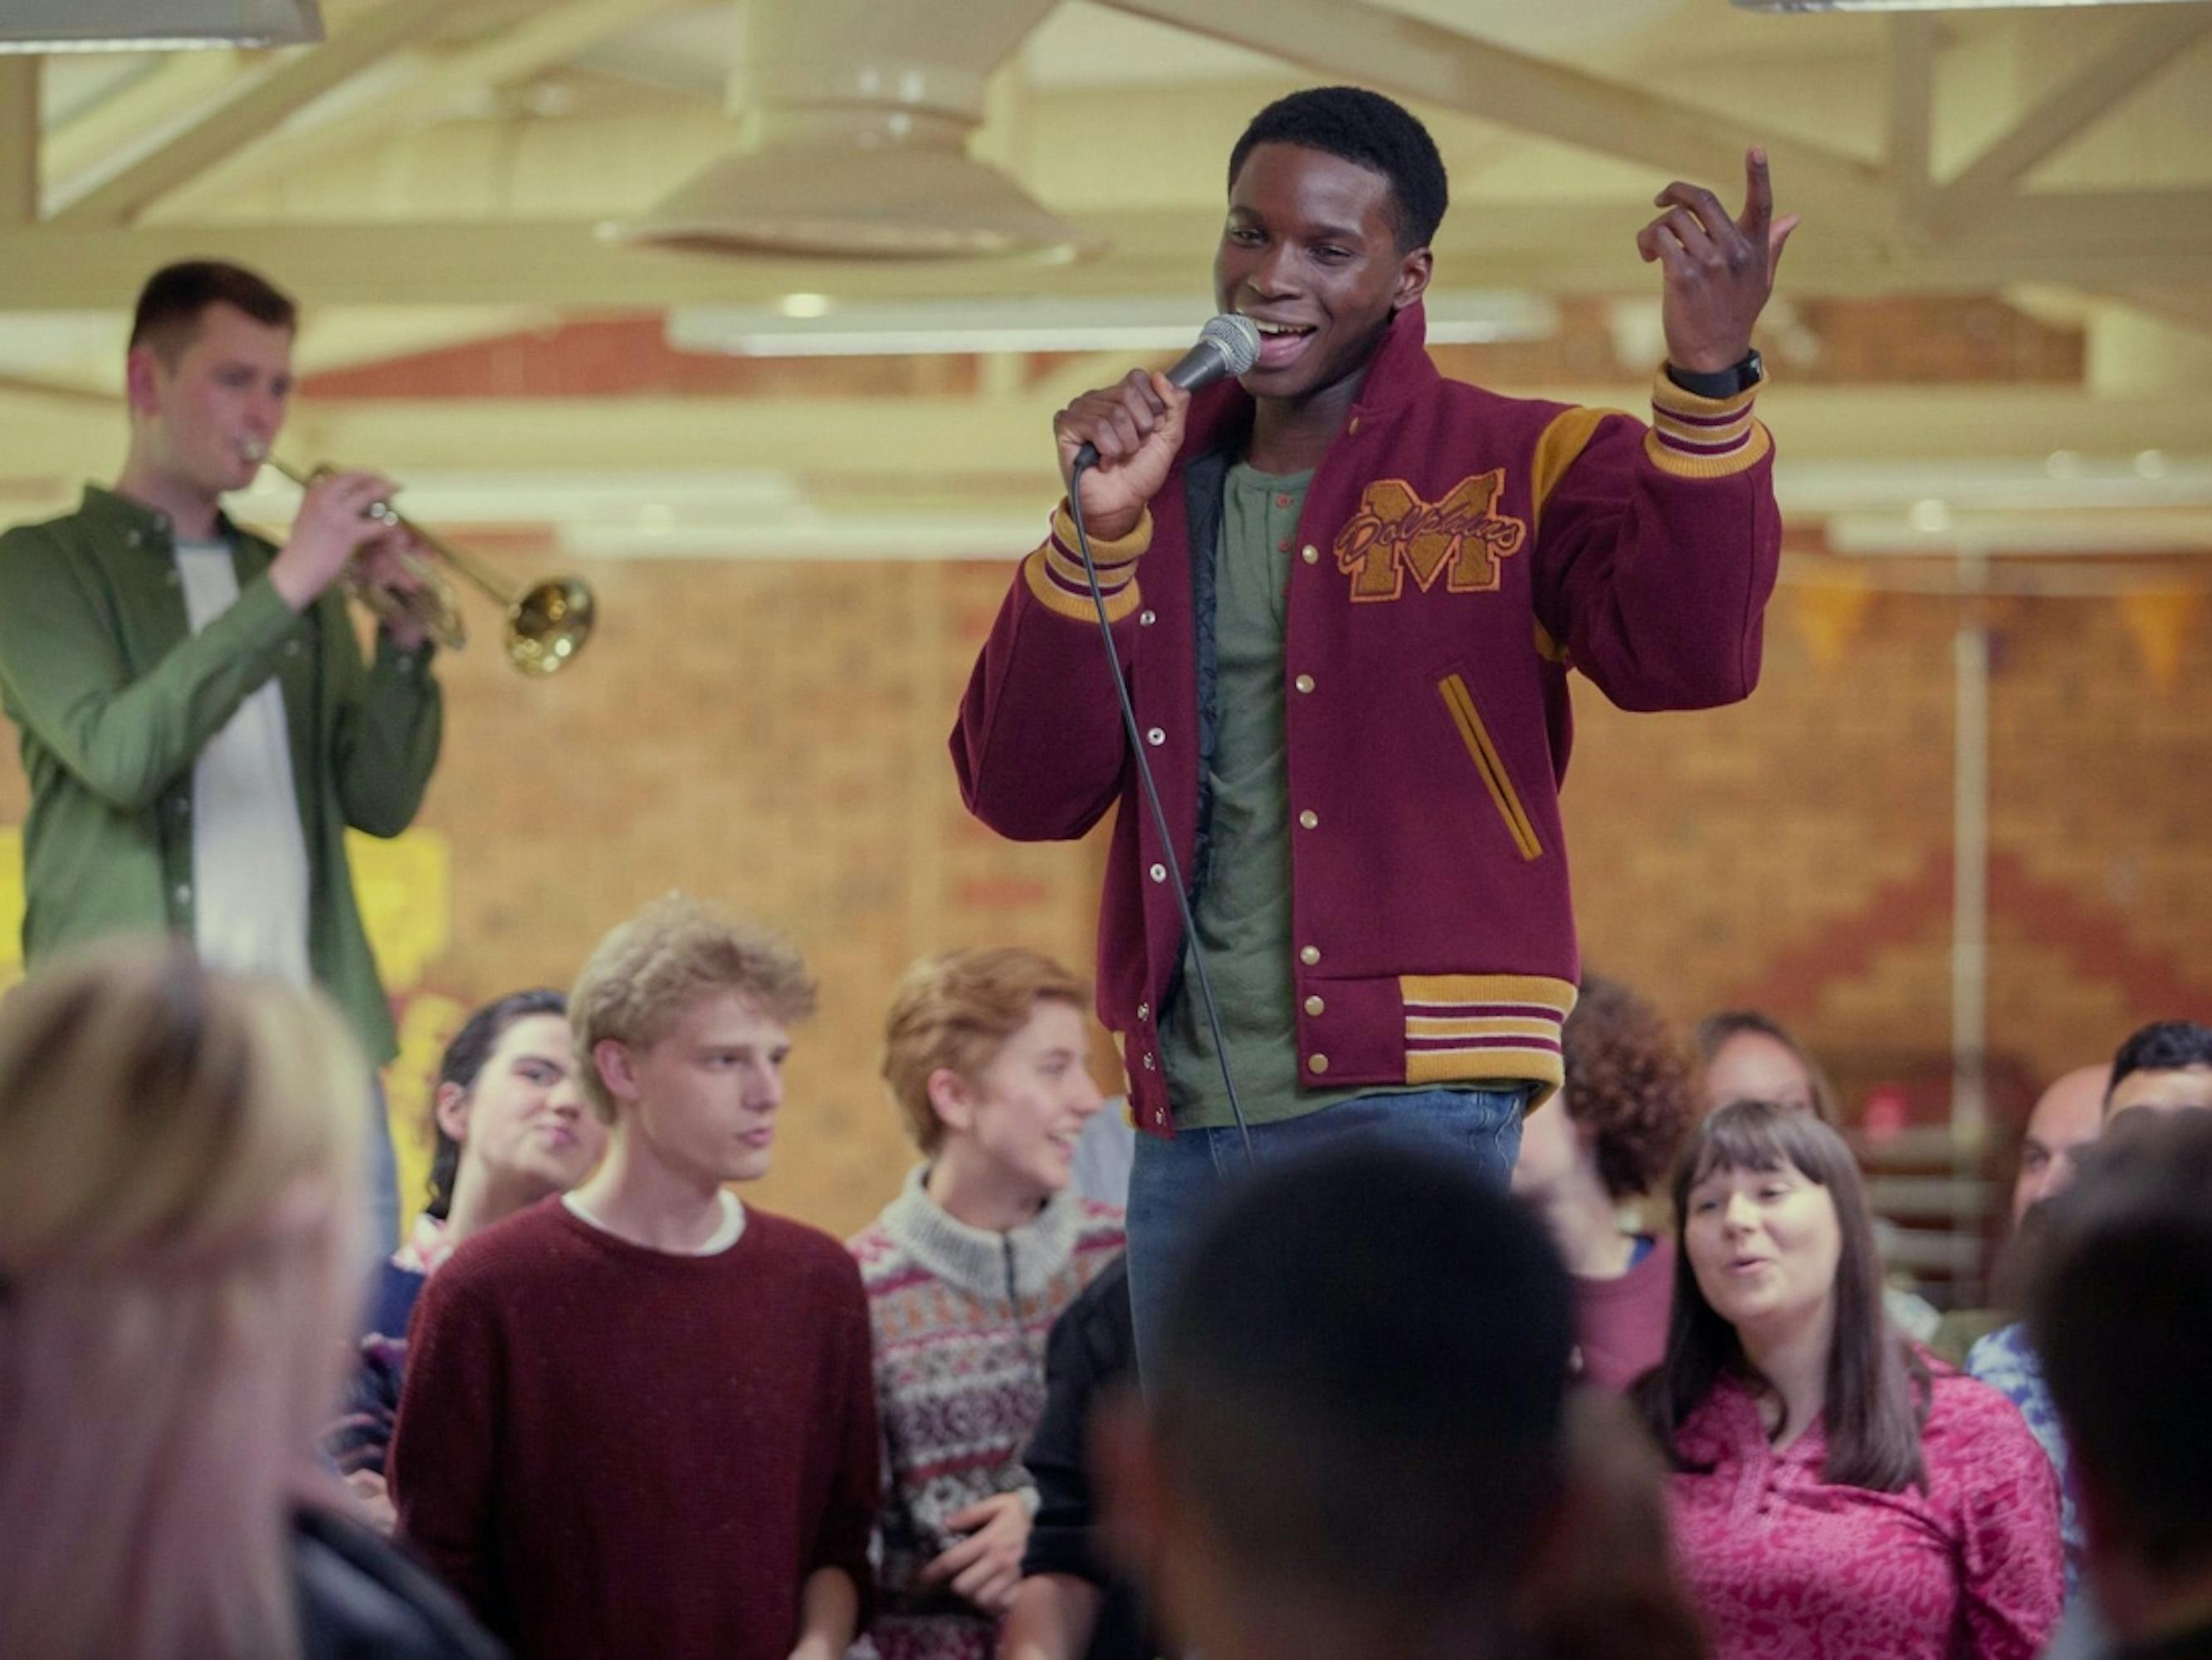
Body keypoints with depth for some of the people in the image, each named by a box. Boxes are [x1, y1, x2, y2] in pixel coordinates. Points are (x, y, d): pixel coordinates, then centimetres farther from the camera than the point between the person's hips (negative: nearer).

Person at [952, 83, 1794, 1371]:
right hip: (1186, 1120, 6)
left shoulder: (1516, 468, 0)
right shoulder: (1164, 485, 13)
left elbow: (1689, 656, -19)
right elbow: (1024, 794, 5)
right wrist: (1098, 533, -8)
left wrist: (1709, 377, -32)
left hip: (1405, 1097, -6)